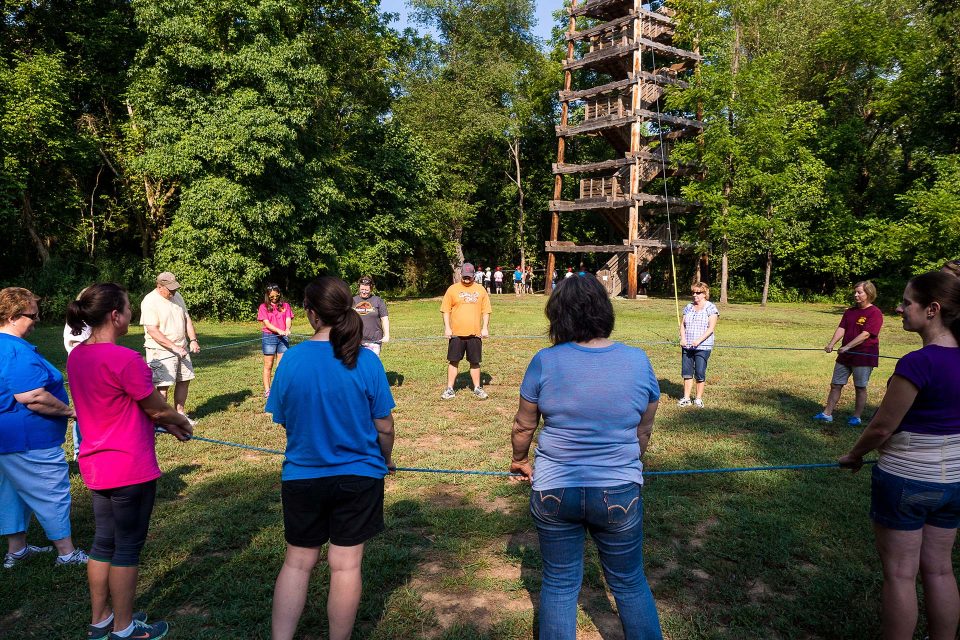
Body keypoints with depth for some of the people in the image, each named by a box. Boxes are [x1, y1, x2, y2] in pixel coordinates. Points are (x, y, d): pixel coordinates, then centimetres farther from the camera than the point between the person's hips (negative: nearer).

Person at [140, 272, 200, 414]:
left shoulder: (177, 296, 9)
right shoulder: (149, 302, -14)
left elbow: (187, 319, 14)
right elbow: (153, 331, -20)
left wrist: (193, 340, 1)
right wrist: (174, 347, -24)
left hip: (182, 348, 7)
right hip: (161, 351, -7)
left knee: (184, 380, 10)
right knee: (163, 385, -8)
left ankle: (180, 413, 23)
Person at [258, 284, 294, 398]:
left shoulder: (285, 305, 7)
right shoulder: (264, 307, 0)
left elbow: (288, 319, 0)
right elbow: (266, 323, -8)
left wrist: (287, 329, -22)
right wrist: (279, 331, -22)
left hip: (283, 337, 2)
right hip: (269, 337, -2)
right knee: (268, 365, 4)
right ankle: (267, 390, 8)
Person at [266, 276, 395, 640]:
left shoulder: (292, 359, -10)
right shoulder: (366, 361, -13)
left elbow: (282, 420, 1)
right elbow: (384, 426, -7)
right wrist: (385, 459, 13)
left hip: (301, 476, 1)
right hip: (358, 475, -1)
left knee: (297, 562, 16)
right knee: (346, 565, 10)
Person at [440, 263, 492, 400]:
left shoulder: (480, 290, 6)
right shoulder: (452, 289, 1)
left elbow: (485, 311, 8)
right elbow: (446, 310, 2)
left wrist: (485, 328, -1)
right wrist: (447, 328, -6)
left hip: (475, 333, 1)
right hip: (456, 333, -1)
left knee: (475, 362, 8)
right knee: (453, 361, 4)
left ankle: (477, 388, 20)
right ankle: (450, 389, 11)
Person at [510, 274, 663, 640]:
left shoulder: (545, 362, -12)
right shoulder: (638, 362, -8)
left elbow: (523, 425, -1)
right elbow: (644, 431, 3)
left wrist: (520, 460, 19)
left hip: (554, 491, 0)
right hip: (619, 494, 1)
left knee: (560, 583, 17)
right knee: (629, 583, 20)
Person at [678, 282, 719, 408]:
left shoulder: (711, 307, -3)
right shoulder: (688, 307, 13)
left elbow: (711, 328, -10)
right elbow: (682, 324, 12)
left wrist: (699, 340, -20)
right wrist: (682, 338, -6)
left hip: (703, 347, -5)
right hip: (687, 346, 5)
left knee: (700, 373, -2)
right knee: (687, 372, 6)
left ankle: (699, 399, 10)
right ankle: (686, 398, 14)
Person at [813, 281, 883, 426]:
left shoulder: (875, 313, -11)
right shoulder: (849, 312, 10)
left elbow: (866, 334, -20)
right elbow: (841, 329, 1)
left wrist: (847, 346, -27)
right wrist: (831, 344, -16)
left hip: (864, 356, -6)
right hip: (845, 355, 6)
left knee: (860, 387, 5)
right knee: (835, 385, 7)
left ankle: (856, 417, 16)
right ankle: (827, 414, 12)